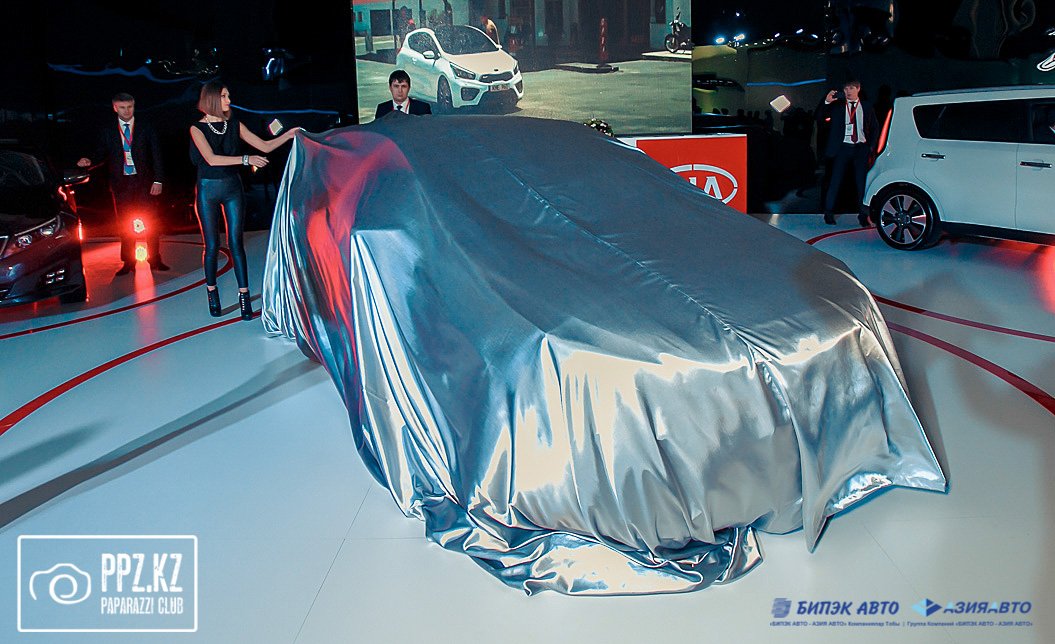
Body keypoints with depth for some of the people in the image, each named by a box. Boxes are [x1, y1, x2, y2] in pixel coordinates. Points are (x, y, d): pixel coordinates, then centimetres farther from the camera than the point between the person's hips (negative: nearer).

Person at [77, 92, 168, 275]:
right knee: (125, 225, 5)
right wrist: (89, 160, -14)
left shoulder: (145, 127, 3)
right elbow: (100, 153, 9)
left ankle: (154, 260, 12)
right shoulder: (108, 131, 6)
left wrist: (158, 180, -8)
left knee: (150, 222, 2)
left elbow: (156, 154, 0)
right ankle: (128, 262, 13)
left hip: (144, 181, -1)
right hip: (121, 183, 1)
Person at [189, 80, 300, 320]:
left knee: (235, 242, -2)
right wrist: (245, 159, -26)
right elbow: (211, 159, -18)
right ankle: (212, 294, 18)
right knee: (212, 246, 2)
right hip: (208, 190, -2)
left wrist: (289, 134, -9)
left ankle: (244, 296, -1)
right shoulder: (198, 128, -4)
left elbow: (265, 146, 5)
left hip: (232, 187, 2)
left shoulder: (234, 125, 6)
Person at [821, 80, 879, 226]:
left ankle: (863, 216, 10)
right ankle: (828, 214, 5)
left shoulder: (867, 108, 11)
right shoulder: (837, 106, 5)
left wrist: (871, 146, 6)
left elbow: (875, 128, 18)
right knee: (835, 182, -3)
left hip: (861, 148, 2)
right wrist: (826, 102, -26)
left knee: (862, 182, 3)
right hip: (843, 147, -2)